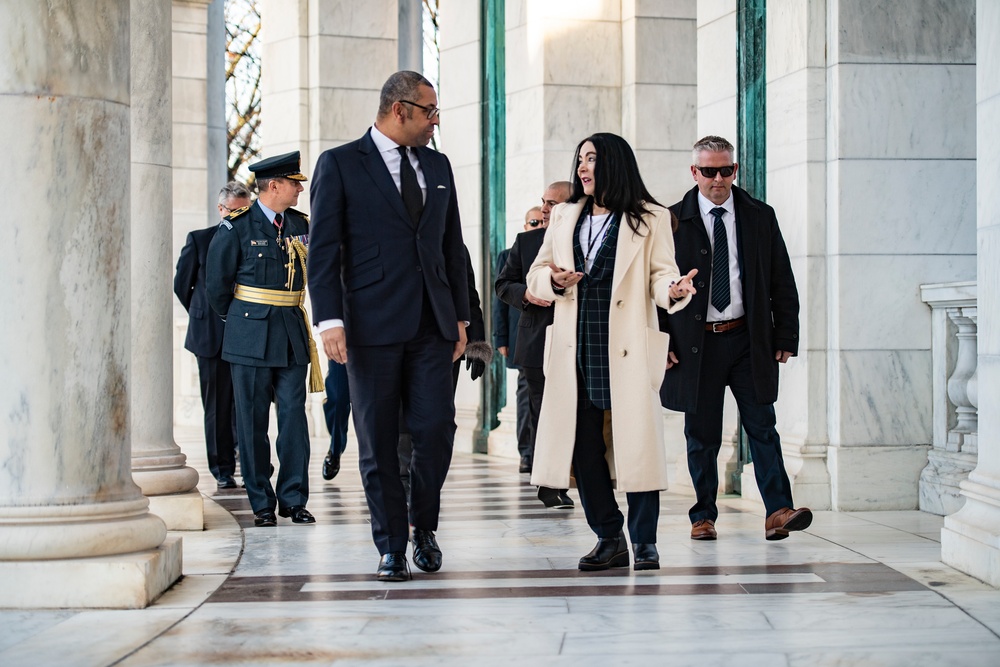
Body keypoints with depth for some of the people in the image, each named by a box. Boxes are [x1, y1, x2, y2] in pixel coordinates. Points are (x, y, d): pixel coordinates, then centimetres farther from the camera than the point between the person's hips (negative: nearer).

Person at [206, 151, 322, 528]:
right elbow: (217, 282, 2)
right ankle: (261, 503, 8)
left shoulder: (300, 224, 10)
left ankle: (293, 499, 7)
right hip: (251, 337, -4)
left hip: (292, 335, 4)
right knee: (252, 421, 1)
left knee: (294, 416, 1)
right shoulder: (237, 227, -5)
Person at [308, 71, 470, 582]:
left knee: (436, 429, -3)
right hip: (372, 325, -4)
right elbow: (323, 248, -4)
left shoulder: (437, 166, 16)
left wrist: (461, 316, 14)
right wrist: (330, 319, -12)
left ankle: (424, 526, 20)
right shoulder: (340, 164, 1)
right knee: (378, 441, 1)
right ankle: (391, 546, 12)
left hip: (432, 324, 4)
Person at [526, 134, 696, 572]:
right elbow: (535, 275, 16)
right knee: (584, 446, 4)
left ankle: (644, 541, 3)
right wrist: (555, 281, -7)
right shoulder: (564, 216, 17)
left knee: (636, 443, -6)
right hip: (577, 350, 4)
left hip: (627, 350, -4)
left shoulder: (650, 219, 4)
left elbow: (659, 274, -2)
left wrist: (674, 290, -25)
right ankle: (609, 539, 15)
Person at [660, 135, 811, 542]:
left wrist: (786, 336, 2)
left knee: (761, 426, -4)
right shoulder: (672, 221, 2)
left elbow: (782, 282, 9)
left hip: (749, 340, 1)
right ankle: (703, 516, 14)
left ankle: (778, 511, -6)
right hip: (694, 344, -1)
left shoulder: (760, 217, 7)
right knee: (701, 435, 5)